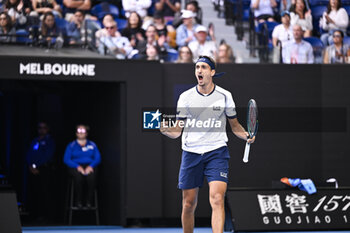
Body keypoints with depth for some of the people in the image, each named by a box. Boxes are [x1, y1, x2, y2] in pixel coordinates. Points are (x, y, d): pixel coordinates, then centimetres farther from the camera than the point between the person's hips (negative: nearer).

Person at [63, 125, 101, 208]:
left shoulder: (92, 145, 17)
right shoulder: (71, 146, 12)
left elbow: (98, 158, 8)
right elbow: (66, 159, 1)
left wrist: (91, 166, -13)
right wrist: (78, 166, -15)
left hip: (89, 166, 1)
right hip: (76, 167, -1)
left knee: (91, 176, -36)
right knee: (78, 176, -37)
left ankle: (89, 201, -28)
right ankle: (78, 201, -26)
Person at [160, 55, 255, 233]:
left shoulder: (225, 96, 4)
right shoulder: (185, 97, 5)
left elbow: (235, 125, 14)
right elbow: (177, 130, 5)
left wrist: (247, 136, -6)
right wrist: (165, 129, -17)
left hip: (217, 152, -2)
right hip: (191, 153, 2)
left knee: (217, 199, -18)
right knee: (189, 204, 4)